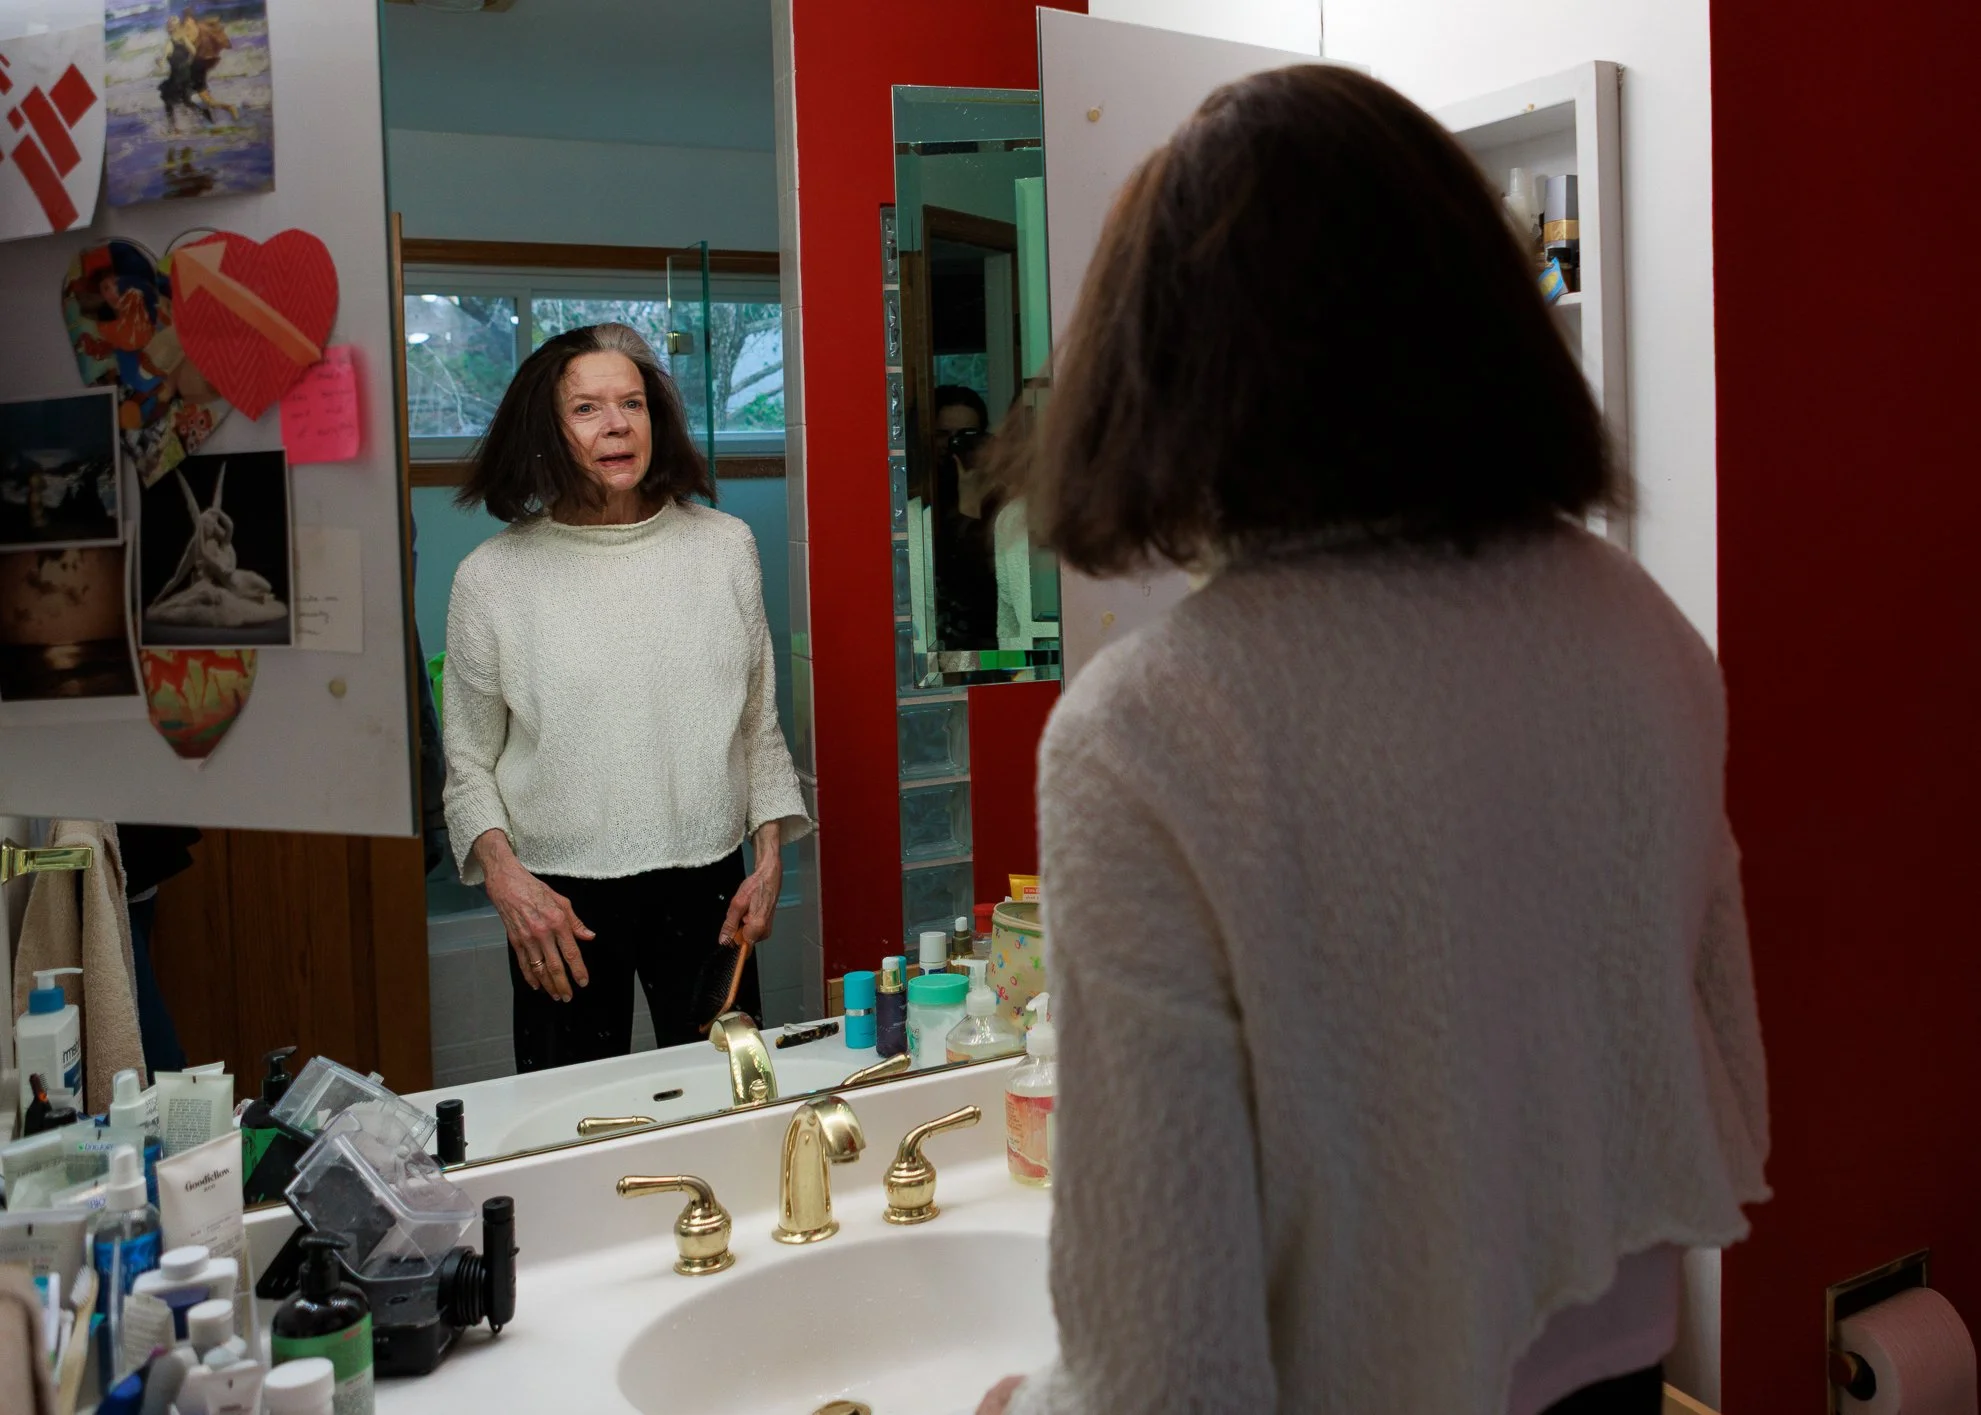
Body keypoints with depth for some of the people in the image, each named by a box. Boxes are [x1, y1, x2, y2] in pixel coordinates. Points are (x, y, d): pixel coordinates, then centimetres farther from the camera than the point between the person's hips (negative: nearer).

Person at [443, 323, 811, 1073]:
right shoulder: (493, 577, -1)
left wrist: (770, 857, 3)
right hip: (562, 900, -1)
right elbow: (469, 765, 3)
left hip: (706, 885, 2)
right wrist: (506, 879, -11)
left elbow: (759, 724, 10)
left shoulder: (725, 546, 4)